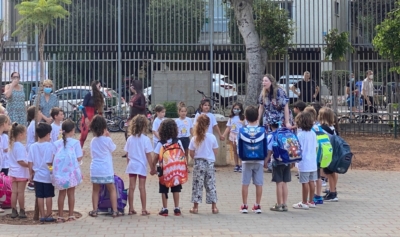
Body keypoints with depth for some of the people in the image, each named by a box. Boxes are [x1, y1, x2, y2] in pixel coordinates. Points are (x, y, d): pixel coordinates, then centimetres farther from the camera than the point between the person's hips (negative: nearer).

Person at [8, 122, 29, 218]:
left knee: (14, 192, 10)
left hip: (13, 172, 7)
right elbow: (21, 161, -24)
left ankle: (14, 211, 14)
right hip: (21, 173, -7)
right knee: (21, 192, 1)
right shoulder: (20, 146, -19)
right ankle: (22, 212, 9)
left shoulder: (11, 145, 7)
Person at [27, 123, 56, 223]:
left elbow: (30, 162, 2)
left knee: (40, 196, 8)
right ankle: (48, 215, 10)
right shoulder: (50, 146, -12)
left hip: (37, 175, 3)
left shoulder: (33, 146, -2)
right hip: (48, 175, -3)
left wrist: (31, 173, 12)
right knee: (49, 196, 6)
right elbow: (52, 162, -14)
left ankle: (42, 216, 12)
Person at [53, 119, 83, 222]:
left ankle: (60, 216, 12)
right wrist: (82, 154, 12)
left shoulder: (57, 143, 2)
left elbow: (53, 157, 0)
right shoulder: (75, 142, -6)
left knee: (61, 193, 10)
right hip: (71, 171, -2)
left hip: (59, 170, 2)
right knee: (71, 193, 8)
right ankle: (71, 215, 13)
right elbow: (79, 158, -7)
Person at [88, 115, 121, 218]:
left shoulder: (93, 141, 5)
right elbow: (113, 149, 6)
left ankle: (94, 210, 13)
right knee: (112, 189, 9)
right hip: (106, 170, -3)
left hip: (94, 170, 3)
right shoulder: (107, 140, -9)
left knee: (95, 190, 14)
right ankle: (115, 211, 7)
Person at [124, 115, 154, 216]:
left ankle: (131, 209, 12)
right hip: (141, 166, -3)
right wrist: (152, 168, -2)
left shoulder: (130, 139, 0)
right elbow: (148, 155, -10)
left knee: (131, 187, 8)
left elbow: (127, 154, 5)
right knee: (142, 187, 3)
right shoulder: (146, 139, -11)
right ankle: (144, 209, 7)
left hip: (132, 166, 3)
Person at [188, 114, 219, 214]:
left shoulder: (194, 139, -7)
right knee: (211, 184, 7)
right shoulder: (212, 137, -7)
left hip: (198, 163, 0)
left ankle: (195, 207, 8)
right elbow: (215, 151, 0)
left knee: (197, 184, 6)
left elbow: (191, 153, -3)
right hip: (209, 163, 0)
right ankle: (214, 207, 10)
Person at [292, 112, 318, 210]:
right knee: (311, 182, 12)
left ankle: (304, 203, 5)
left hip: (304, 163, -7)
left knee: (305, 183, -1)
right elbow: (316, 147, 11)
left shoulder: (300, 135, -15)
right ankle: (311, 201, 21)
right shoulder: (313, 134, 5)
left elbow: (299, 149, -15)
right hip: (313, 162, 7)